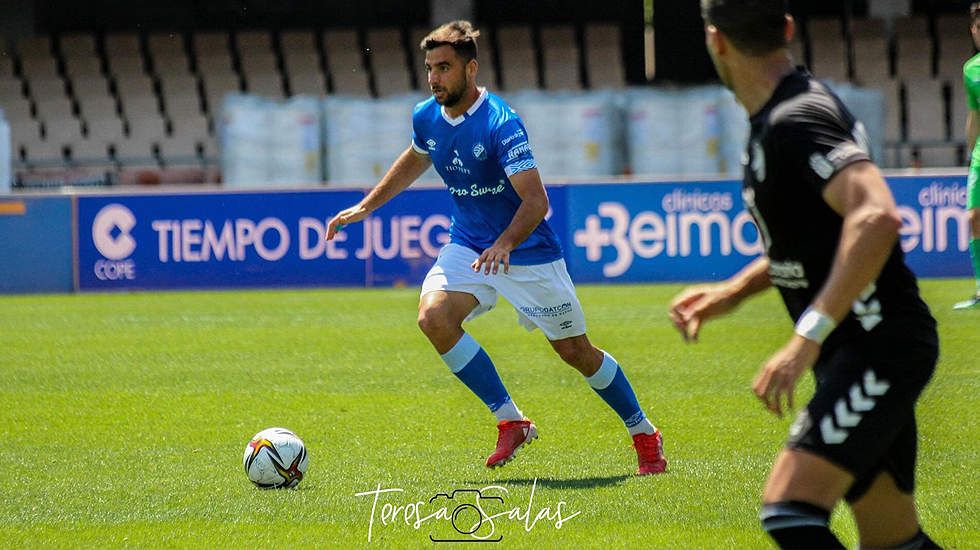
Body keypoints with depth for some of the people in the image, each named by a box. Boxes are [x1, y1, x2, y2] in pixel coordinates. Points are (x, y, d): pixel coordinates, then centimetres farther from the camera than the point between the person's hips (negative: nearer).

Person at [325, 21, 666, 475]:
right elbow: (413, 161, 21)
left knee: (576, 352, 2)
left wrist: (504, 244, -46)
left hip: (528, 251, -5)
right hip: (468, 245, 5)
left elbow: (536, 202, -30)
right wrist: (364, 207, 19)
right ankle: (511, 421, -12)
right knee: (433, 315, -22)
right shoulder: (426, 118, -4)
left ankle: (644, 433, 25)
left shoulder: (501, 123, -24)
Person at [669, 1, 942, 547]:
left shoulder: (796, 120, -18)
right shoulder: (778, 118, 14)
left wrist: (808, 337, -33)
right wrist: (732, 292, 18)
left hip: (879, 347, -10)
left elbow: (877, 217, -32)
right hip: (861, 355, 10)